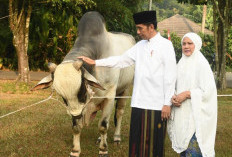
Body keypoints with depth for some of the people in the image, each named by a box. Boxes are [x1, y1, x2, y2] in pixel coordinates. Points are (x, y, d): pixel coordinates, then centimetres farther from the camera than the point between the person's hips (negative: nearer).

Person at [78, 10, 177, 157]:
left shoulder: (165, 45, -5)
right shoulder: (140, 46, 13)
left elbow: (170, 76, -8)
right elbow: (121, 60, 20)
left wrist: (167, 103, -11)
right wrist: (95, 62, 18)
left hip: (157, 105, -6)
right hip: (139, 103, 6)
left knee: (154, 144, 0)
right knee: (137, 143, 9)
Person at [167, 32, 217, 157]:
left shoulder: (201, 64, -8)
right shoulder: (181, 63, 13)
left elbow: (208, 90, -13)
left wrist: (186, 94, -16)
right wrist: (174, 97, -3)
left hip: (196, 114, -6)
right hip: (182, 113, 7)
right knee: (183, 146, 8)